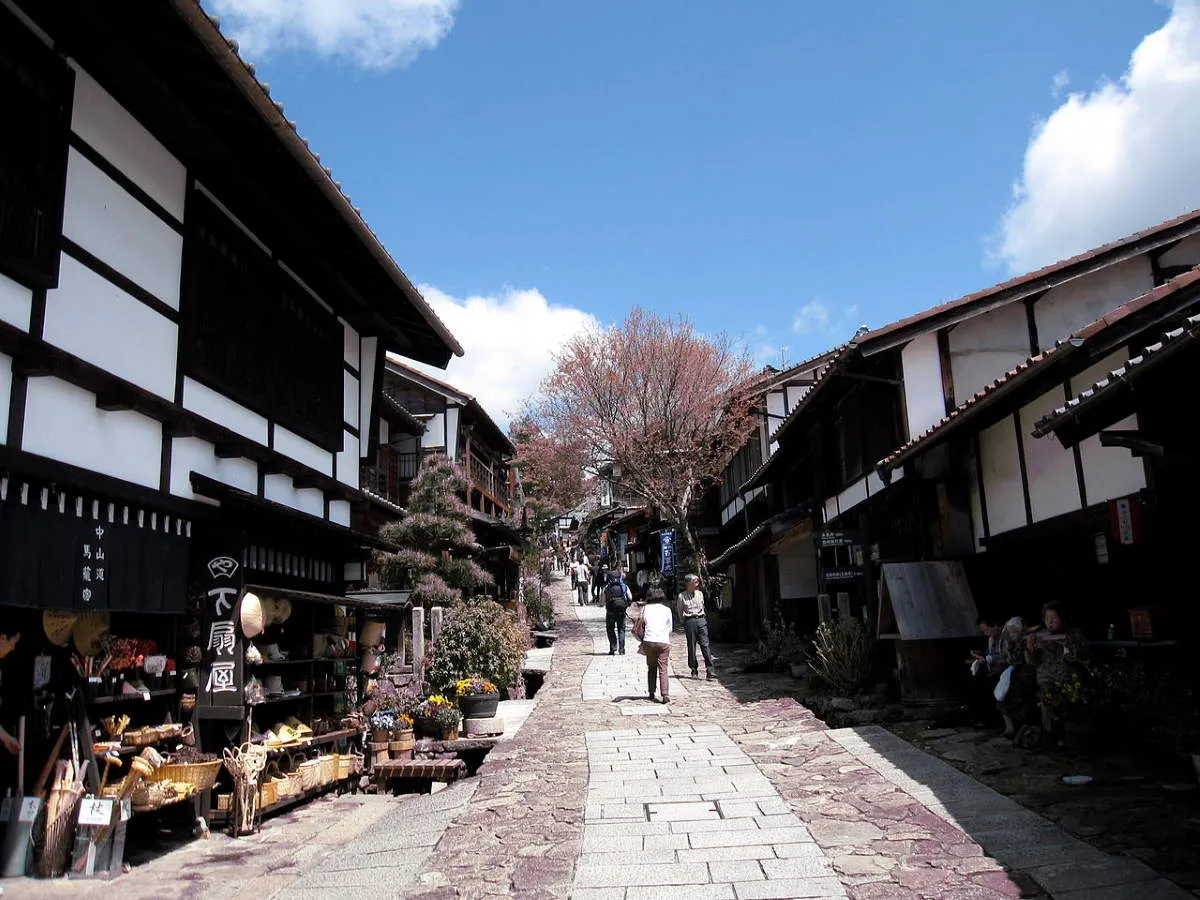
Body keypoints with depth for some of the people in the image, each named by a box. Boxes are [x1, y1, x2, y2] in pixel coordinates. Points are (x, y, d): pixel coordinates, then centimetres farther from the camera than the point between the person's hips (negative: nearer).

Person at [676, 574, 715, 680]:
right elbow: (680, 612, 9)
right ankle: (694, 670, 12)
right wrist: (684, 623, 7)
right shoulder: (682, 596, 1)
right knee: (691, 647, 1)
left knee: (705, 645, -7)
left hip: (701, 620, 3)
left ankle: (710, 671, -11)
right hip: (689, 621, -2)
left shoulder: (700, 593, 12)